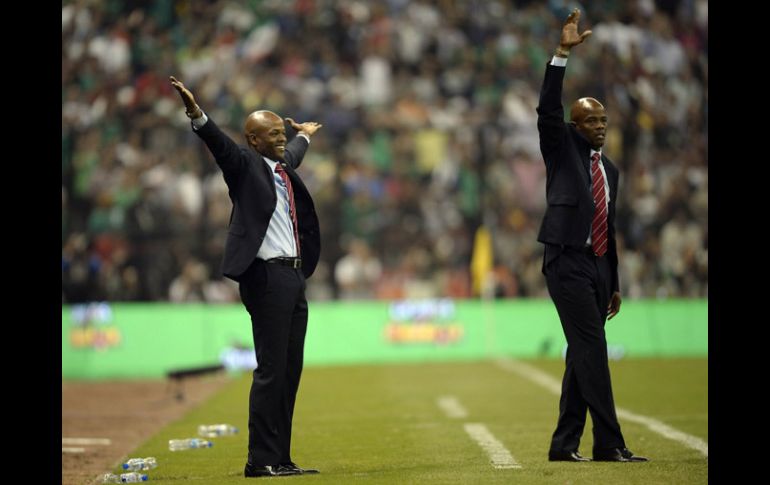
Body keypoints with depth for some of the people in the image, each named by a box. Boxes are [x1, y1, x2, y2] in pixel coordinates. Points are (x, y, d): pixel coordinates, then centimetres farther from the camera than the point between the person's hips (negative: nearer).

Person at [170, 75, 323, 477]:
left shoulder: (283, 167, 19)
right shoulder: (245, 165, -3)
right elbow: (220, 144, -21)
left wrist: (304, 135, 61)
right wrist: (196, 114, -39)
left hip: (294, 276, 9)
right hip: (267, 276, -9)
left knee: (290, 369, 8)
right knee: (271, 369, -10)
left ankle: (280, 458, 12)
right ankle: (260, 460, -7)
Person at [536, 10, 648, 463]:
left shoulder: (610, 169, 18)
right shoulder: (562, 148, 4)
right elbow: (548, 108, -13)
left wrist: (615, 283, 19)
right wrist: (562, 54, -19)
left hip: (598, 268, 7)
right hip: (568, 263, -7)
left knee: (582, 356, 6)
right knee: (592, 349, -13)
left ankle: (564, 445, 10)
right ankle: (609, 443, -15)